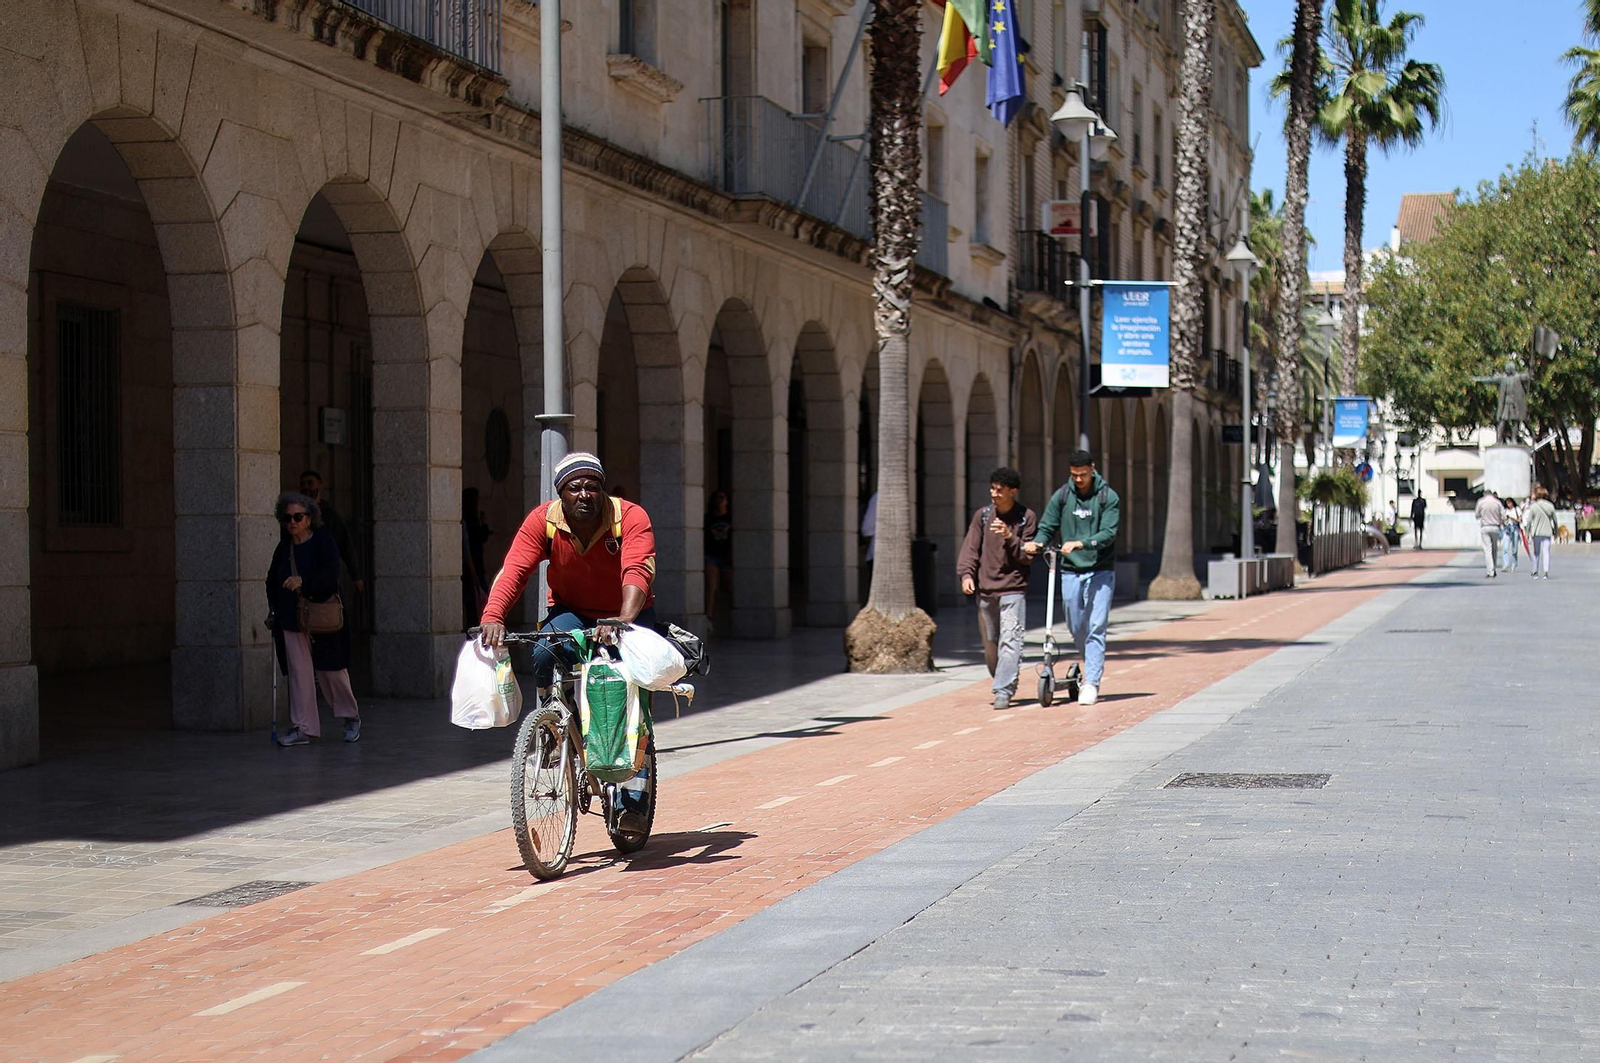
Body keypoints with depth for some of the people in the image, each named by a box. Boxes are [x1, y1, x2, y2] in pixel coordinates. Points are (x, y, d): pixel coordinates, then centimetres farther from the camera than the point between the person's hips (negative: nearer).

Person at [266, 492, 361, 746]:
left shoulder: (324, 541, -5)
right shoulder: (283, 548, 10)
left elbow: (330, 575, -18)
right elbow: (272, 581, 18)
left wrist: (303, 581, -33)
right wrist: (275, 609, 4)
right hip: (292, 619, 4)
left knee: (331, 671, 3)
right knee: (299, 673, 0)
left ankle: (351, 717, 24)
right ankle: (302, 729, 2)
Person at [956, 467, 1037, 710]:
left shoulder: (1027, 517, 0)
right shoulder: (982, 515, 7)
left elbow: (1027, 556, -2)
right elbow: (970, 547, 6)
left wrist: (1009, 538, -19)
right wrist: (966, 574, -10)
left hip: (1013, 589, -4)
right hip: (985, 590, 4)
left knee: (1010, 640, -15)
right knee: (990, 643, 11)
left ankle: (1004, 690, -18)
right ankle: (1002, 683, 28)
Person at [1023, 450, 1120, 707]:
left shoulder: (1108, 497, -4)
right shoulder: (1061, 496, 5)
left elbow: (1108, 533, -13)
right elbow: (1047, 527, 7)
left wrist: (1080, 543, -27)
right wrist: (1037, 542, -15)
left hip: (1100, 570, -3)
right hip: (1071, 571, 3)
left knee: (1096, 627, -9)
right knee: (1077, 628, 8)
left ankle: (1092, 683, -8)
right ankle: (1093, 669, 30)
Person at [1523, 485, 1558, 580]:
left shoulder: (1534, 506, -5)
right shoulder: (1550, 506, 1)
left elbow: (1529, 521, -4)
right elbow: (1555, 520, 7)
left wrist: (1528, 533, 4)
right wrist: (1555, 531, 20)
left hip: (1536, 533, -1)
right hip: (1547, 532, 1)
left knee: (1536, 553, 12)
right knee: (1546, 552, 0)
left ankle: (1535, 572, 18)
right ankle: (1546, 572, -12)